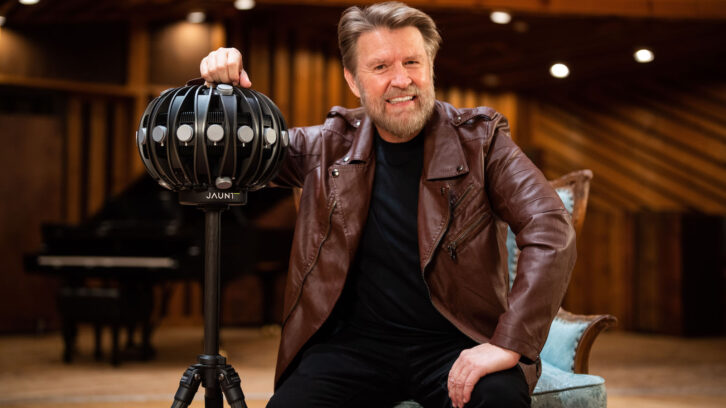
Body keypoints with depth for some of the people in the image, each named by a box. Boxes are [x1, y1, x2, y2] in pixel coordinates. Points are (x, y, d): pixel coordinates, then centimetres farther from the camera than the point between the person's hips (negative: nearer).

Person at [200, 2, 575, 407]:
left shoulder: (479, 140, -1)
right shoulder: (331, 144, 7)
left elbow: (552, 233, -11)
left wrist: (508, 343, -23)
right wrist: (226, 89, -4)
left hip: (455, 343, -2)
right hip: (355, 341, 3)